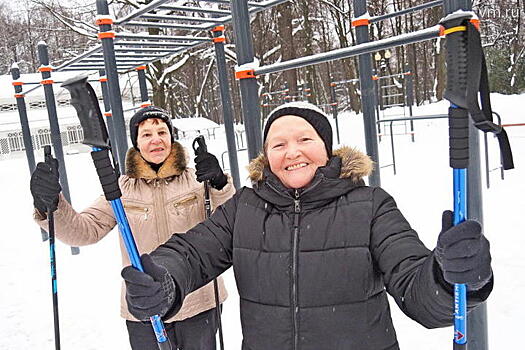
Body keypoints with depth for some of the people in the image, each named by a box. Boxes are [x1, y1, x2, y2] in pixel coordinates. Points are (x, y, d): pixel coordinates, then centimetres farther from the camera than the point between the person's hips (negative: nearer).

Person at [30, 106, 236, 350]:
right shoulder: (122, 188, 0)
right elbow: (84, 231, -4)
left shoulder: (196, 179, -3)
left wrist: (220, 185, -24)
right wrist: (51, 206, -22)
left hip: (198, 305, 0)